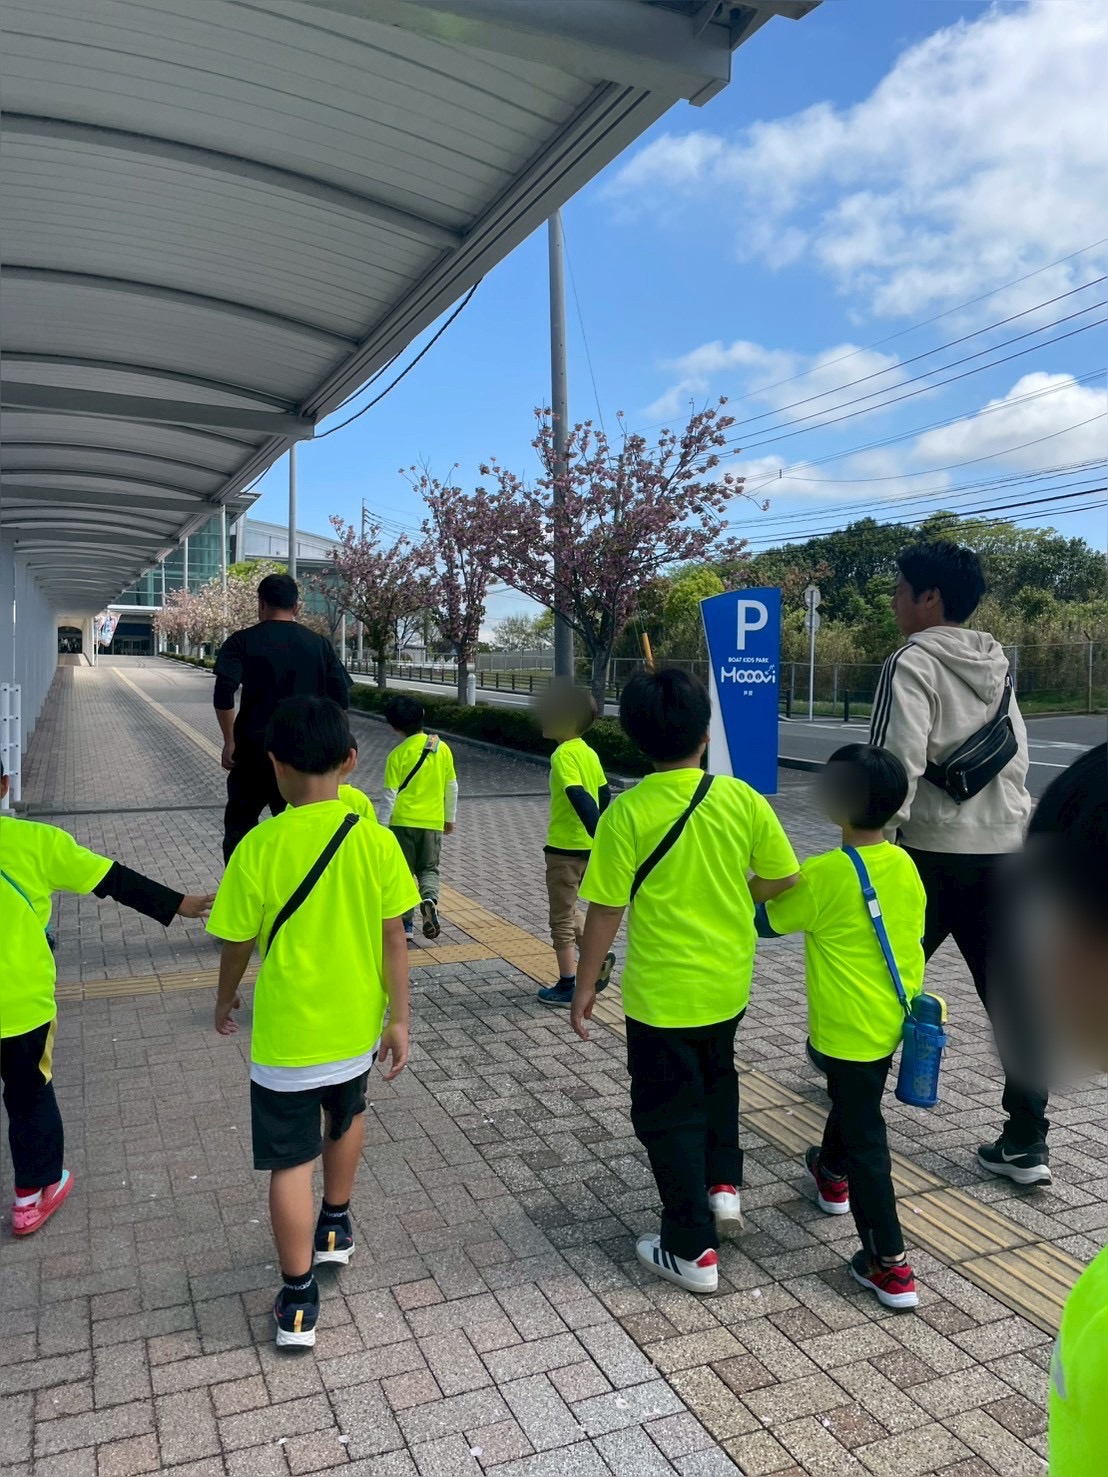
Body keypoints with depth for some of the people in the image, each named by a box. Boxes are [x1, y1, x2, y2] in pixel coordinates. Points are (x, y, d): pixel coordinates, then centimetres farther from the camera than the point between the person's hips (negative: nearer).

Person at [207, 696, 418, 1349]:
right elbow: (393, 938, -8)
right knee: (347, 1116, 29)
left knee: (291, 1161, 11)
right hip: (355, 1026, 3)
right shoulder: (376, 841, -13)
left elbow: (237, 944, -6)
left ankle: (299, 1301, 20)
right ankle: (336, 1227, 48)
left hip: (286, 1036, -3)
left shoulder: (259, 847, -17)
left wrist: (226, 1001, 14)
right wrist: (399, 1019, 2)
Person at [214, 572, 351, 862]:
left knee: (239, 826, 13)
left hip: (254, 748, -2)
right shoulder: (319, 644, 4)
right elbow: (341, 699, 1)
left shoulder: (242, 641, -3)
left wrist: (230, 741, -5)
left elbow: (224, 694, -14)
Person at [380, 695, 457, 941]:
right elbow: (452, 787, 6)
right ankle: (429, 899, -16)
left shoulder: (398, 754, -10)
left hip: (403, 821, -2)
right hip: (433, 822, 2)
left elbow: (390, 795, -9)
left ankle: (405, 923, 12)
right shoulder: (442, 748, 0)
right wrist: (450, 818, 18)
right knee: (429, 869, 14)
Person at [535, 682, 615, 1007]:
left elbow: (580, 798, -29)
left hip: (565, 848, -8)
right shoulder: (588, 752, 7)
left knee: (561, 919, 5)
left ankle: (566, 987, 13)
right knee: (568, 910, 25)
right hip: (585, 846, 8)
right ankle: (598, 958, 19)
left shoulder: (563, 754, -19)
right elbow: (604, 794, 14)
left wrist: (600, 838, -35)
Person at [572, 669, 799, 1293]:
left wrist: (585, 985, -2)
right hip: (729, 983, 4)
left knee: (670, 1115, 11)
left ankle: (693, 1252, 20)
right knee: (717, 1077, 32)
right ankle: (724, 1184, 29)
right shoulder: (741, 797, -9)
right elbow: (784, 877, -1)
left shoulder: (627, 812, -18)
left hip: (661, 991, -4)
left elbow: (606, 910, -14)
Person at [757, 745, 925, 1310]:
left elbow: (765, 921, -7)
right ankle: (832, 1177, 54)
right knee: (853, 1104, 30)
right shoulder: (905, 865, -3)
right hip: (894, 1022, 8)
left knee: (864, 1138, 2)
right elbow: (913, 937, 9)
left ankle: (889, 1265, 8)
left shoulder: (822, 876, -23)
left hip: (849, 1030, -8)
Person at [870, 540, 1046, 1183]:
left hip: (933, 849, -6)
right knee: (1012, 995, 8)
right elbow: (1017, 762, 17)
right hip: (1004, 848, 6)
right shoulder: (998, 664, 12)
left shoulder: (913, 663, -10)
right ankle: (1026, 1143, 11)